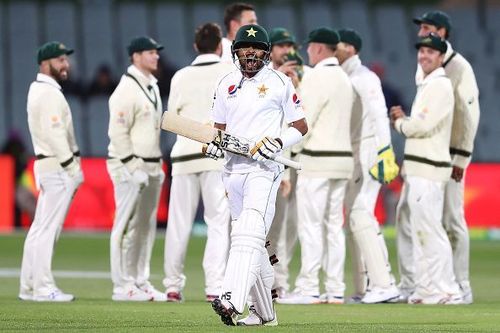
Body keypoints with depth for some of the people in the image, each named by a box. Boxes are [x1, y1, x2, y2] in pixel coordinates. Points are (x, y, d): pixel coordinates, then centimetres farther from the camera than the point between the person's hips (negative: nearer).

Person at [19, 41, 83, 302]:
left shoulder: (39, 90, 18)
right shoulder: (49, 94, -14)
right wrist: (73, 169, -18)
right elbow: (55, 135, -20)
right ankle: (43, 288, -8)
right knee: (48, 228, -8)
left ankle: (29, 287, 15)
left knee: (41, 228, 12)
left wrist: (72, 168, 16)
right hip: (58, 166, -10)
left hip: (46, 165, 10)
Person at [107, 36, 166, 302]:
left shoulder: (152, 86, 16)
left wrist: (157, 165, 16)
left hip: (151, 167, 9)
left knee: (146, 227, 11)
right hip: (129, 167, -9)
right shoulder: (127, 89, -13)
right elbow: (118, 131, -18)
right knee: (127, 226, -7)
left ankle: (141, 283, 17)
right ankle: (122, 287, -5)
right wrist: (133, 166, -19)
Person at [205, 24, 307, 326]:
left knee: (249, 232, -24)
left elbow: (301, 127, 5)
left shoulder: (280, 83, 0)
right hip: (233, 168, 6)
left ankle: (232, 303, -39)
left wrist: (279, 142, -13)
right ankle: (265, 312, 19)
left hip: (263, 168, -6)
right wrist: (213, 145, -1)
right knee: (254, 243, 11)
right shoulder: (227, 85, 14)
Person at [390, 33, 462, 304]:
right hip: (416, 169, 11)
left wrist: (400, 123, -3)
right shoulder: (426, 85, 20)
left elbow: (424, 125, -19)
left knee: (429, 229, -12)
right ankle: (416, 287, 19)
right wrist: (404, 120, 6)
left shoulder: (440, 86, -12)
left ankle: (446, 291, -10)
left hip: (428, 169, -11)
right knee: (407, 226, 14)